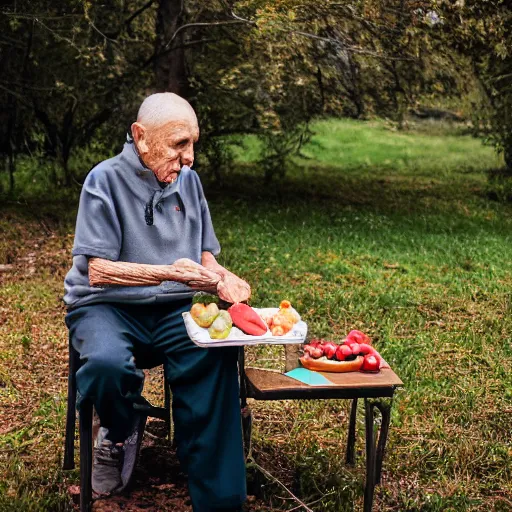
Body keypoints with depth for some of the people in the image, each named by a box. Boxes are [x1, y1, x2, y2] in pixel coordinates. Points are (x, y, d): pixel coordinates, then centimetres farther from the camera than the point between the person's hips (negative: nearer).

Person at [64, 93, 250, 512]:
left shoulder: (188, 180, 8)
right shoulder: (107, 180, -9)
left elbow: (204, 253, 18)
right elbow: (98, 270, -16)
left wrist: (221, 277, -6)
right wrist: (169, 273, -28)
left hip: (171, 310, 4)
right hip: (106, 306, -4)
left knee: (217, 355, -28)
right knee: (108, 364, -38)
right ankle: (117, 435, 1)